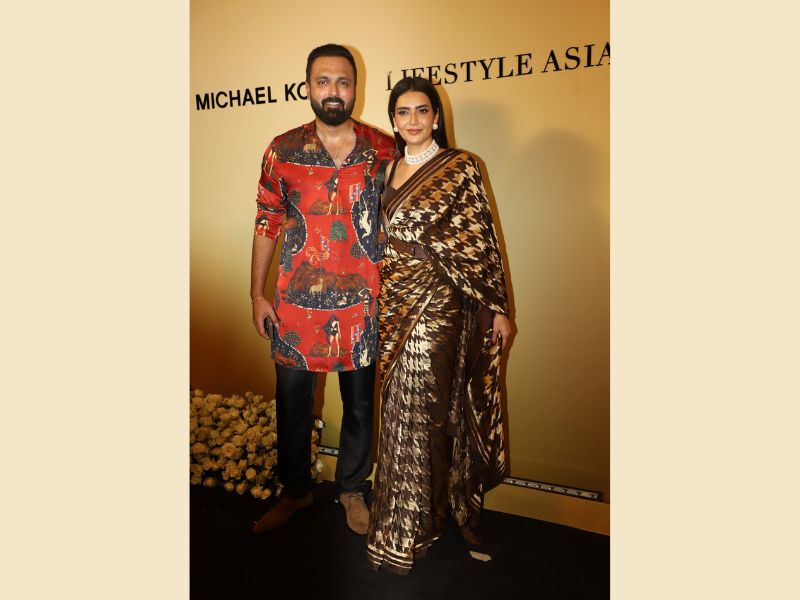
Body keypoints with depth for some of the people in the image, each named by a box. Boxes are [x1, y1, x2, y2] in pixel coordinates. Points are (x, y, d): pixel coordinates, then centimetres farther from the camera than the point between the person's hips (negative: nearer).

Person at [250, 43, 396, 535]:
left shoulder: (386, 150, -2)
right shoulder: (283, 150, 0)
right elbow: (267, 225, 4)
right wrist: (257, 295, 2)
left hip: (362, 305, 0)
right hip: (296, 305, 1)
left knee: (360, 406, 16)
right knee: (292, 405, 15)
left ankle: (353, 489, 40)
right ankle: (296, 490, 40)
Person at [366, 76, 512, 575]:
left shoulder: (461, 168, -4)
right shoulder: (389, 169, 12)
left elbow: (482, 240, -6)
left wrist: (498, 308, -7)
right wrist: (378, 301, 15)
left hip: (438, 303, -6)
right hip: (394, 301, 6)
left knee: (419, 410, 0)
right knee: (402, 409, 13)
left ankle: (407, 532, 19)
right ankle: (428, 510, 35)